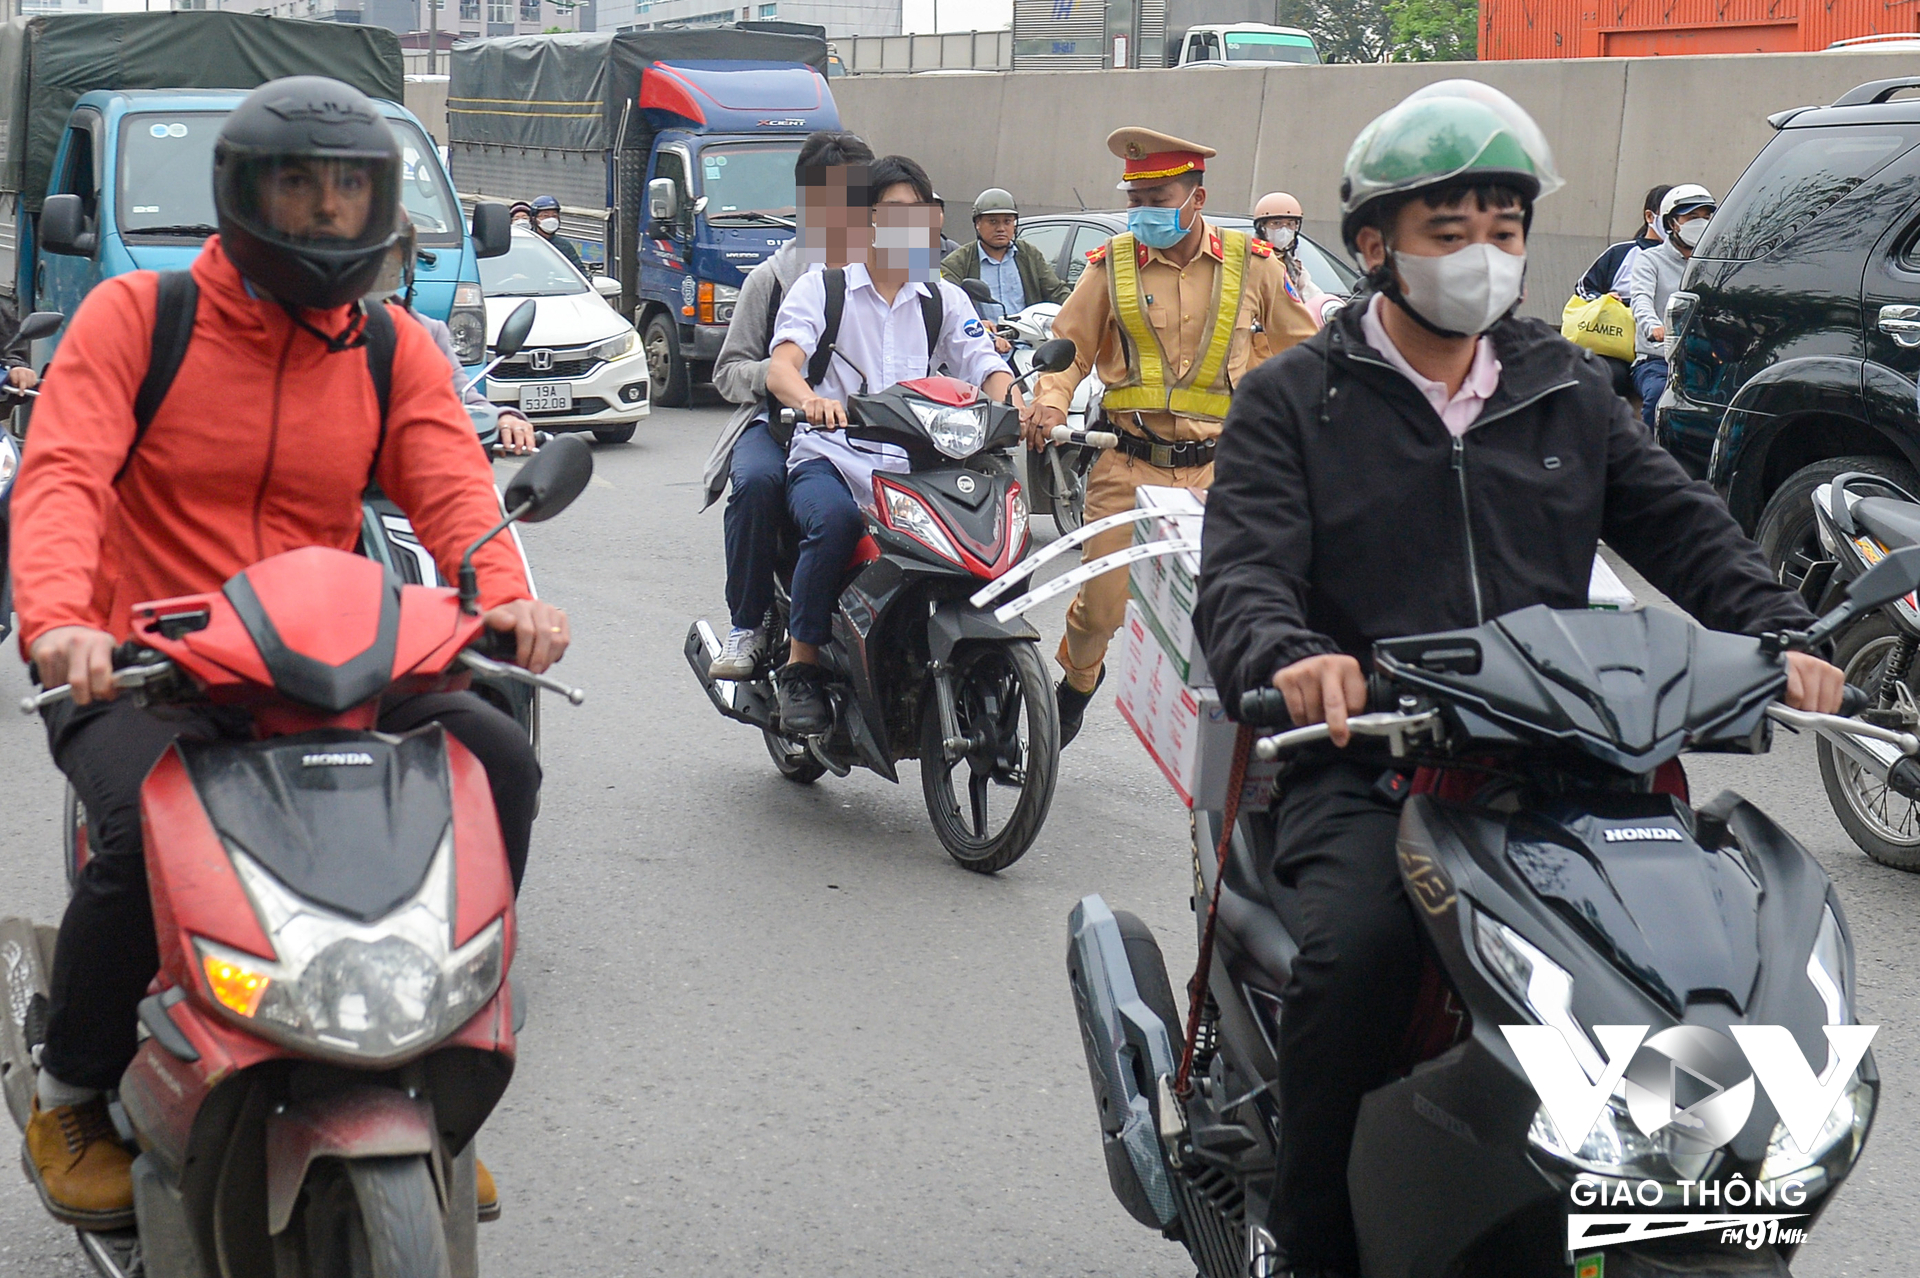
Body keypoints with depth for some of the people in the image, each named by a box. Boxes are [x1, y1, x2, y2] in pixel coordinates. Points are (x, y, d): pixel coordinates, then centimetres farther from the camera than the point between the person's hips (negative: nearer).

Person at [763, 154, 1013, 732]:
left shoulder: (944, 299, 19)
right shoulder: (821, 286, 8)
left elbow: (986, 367, 5)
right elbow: (780, 367, -9)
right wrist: (812, 400, -33)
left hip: (914, 466, 3)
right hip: (830, 457, -3)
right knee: (834, 522, -36)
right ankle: (800, 665, -22)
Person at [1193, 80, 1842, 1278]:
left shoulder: (1569, 392, 19)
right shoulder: (1295, 401, 6)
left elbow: (1683, 525, 12)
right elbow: (1242, 571, -7)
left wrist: (1778, 634, -9)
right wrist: (1291, 655, -32)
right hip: (1366, 763, -3)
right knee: (1358, 947, -32)